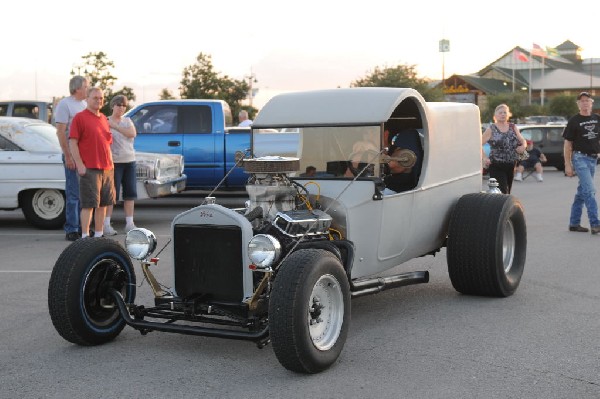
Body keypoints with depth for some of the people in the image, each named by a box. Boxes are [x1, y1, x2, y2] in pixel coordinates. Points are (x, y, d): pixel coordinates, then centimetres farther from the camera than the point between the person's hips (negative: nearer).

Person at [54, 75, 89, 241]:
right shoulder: (65, 104, -6)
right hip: (73, 155, -7)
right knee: (74, 194, -5)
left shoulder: (85, 105, 16)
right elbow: (61, 132, -12)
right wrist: (67, 156, -18)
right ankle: (71, 230, 0)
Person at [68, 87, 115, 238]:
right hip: (89, 169, -7)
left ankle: (99, 234, 19)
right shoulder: (80, 117, -5)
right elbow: (72, 142, -11)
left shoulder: (104, 119, 17)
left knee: (103, 203, 11)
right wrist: (80, 164, -16)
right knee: (88, 204, -8)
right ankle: (85, 236, -4)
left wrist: (111, 162, 16)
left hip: (107, 169, 7)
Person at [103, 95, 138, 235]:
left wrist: (115, 126, -17)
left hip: (129, 161, 5)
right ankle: (106, 224, -3)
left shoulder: (127, 121, 11)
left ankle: (129, 223, 11)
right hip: (114, 162, -5)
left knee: (130, 193, 5)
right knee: (112, 193, -7)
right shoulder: (105, 121, -2)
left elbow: (132, 133, -9)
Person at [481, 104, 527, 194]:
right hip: (496, 166, -5)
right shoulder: (491, 129, -2)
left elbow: (523, 141, 17)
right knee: (503, 193, -15)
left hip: (511, 166, 5)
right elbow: (480, 144, -6)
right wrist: (484, 158, -18)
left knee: (507, 193, 11)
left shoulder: (513, 127, 11)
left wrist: (523, 146, -6)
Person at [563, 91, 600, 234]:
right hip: (580, 158, -6)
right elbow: (568, 144, -3)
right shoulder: (574, 121, -4)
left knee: (582, 192, 11)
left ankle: (574, 223, 19)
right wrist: (567, 165, -7)